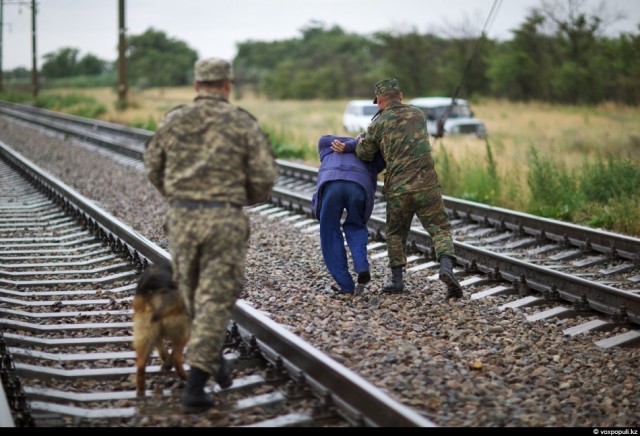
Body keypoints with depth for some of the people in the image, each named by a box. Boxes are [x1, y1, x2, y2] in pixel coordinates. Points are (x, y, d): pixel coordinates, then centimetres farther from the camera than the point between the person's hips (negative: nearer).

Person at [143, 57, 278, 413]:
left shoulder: (174, 120, 5)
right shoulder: (243, 123, -2)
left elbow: (154, 168, 12)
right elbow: (264, 177, -4)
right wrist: (246, 198, 18)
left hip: (182, 216, 3)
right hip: (225, 219, -3)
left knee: (194, 292, 22)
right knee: (215, 299, 0)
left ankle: (212, 357, 39)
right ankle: (195, 386, -6)